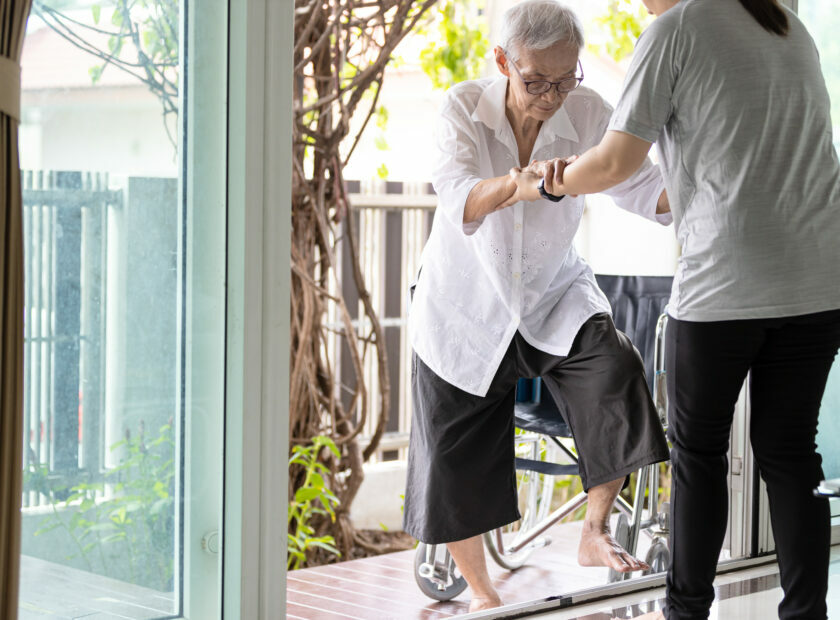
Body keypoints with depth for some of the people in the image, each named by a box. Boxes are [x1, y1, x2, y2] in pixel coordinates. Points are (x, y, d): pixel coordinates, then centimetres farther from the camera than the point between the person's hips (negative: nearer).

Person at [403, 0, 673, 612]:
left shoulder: (587, 113, -14)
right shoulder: (465, 107, -19)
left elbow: (643, 190, -10)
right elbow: (460, 200, -35)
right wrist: (522, 183, -56)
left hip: (555, 297, 1)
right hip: (466, 307, -1)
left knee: (616, 373, -29)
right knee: (455, 467, 3)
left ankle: (595, 533, -10)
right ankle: (482, 592, 28)